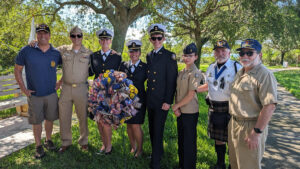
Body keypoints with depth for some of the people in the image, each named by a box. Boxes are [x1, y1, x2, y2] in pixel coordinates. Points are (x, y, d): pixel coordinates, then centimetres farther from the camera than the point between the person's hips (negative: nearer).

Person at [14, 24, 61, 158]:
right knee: (36, 121, 8)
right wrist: (23, 88, -4)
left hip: (51, 94, 2)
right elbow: (17, 69, 1)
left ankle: (48, 141, 35)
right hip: (34, 94, -2)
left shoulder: (56, 53, -2)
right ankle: (38, 146, 24)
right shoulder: (26, 51, -7)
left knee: (50, 119, 14)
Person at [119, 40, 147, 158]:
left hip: (139, 100, -3)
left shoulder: (145, 67, -3)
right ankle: (133, 147, 29)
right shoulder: (123, 66, 6)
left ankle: (140, 149, 16)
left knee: (136, 126, -5)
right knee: (128, 125, 11)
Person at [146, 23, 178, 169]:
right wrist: (146, 96, 11)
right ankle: (158, 151, 37)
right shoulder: (149, 56, 12)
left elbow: (172, 80, -11)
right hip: (150, 100, 6)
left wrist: (168, 101, -15)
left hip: (161, 101, -6)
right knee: (152, 129, 16)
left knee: (158, 130, -1)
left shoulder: (169, 56, -8)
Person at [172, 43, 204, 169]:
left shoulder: (196, 73, -14)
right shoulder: (181, 72, 10)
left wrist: (176, 106, -8)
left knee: (189, 141, 5)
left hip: (190, 112, -7)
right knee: (181, 139, 18)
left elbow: (190, 96, -17)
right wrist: (176, 108, -1)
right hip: (180, 111, 8)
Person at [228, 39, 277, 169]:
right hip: (234, 124, 8)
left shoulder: (265, 75, -17)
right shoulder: (240, 73, 10)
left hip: (250, 128, -8)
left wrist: (256, 133, -24)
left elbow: (270, 106, -24)